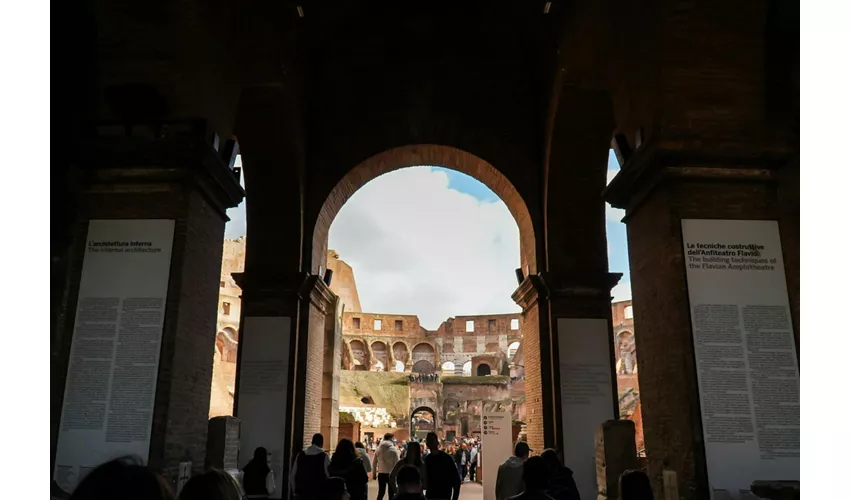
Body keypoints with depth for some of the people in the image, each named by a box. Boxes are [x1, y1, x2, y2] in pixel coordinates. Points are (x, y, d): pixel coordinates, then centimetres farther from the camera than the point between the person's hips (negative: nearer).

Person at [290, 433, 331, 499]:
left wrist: (295, 491, 18)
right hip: (317, 494, -3)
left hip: (301, 493, 4)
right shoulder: (324, 457, -5)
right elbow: (329, 476, -6)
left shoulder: (300, 455, 6)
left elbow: (292, 476, 10)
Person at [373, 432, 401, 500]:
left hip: (381, 474, 4)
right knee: (391, 493, 6)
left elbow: (374, 463, 7)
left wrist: (374, 474, 15)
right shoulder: (393, 449, -10)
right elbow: (397, 463, -10)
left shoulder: (378, 449, 3)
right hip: (391, 474, -4)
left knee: (381, 492, 13)